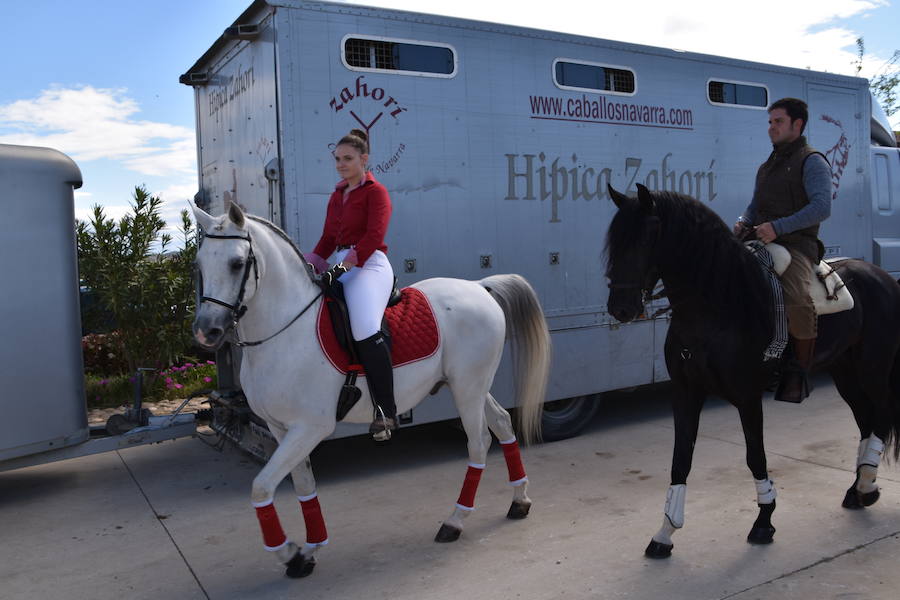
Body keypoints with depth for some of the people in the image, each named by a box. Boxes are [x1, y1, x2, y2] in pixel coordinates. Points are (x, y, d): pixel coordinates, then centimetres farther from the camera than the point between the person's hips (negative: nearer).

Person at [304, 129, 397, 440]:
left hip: (369, 265, -9)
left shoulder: (376, 192, -1)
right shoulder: (337, 196, 21)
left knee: (365, 328, -30)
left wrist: (345, 265, -21)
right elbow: (328, 238, 21)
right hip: (342, 267, 9)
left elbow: (374, 235, -13)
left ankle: (386, 411, -24)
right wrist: (308, 264, 7)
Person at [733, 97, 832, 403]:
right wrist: (744, 223, 4)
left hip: (797, 244, -8)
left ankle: (799, 371, -13)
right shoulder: (767, 166, 24)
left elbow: (822, 207, -14)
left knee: (798, 301, -32)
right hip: (762, 242, 8)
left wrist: (777, 227, -23)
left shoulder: (812, 161, 0)